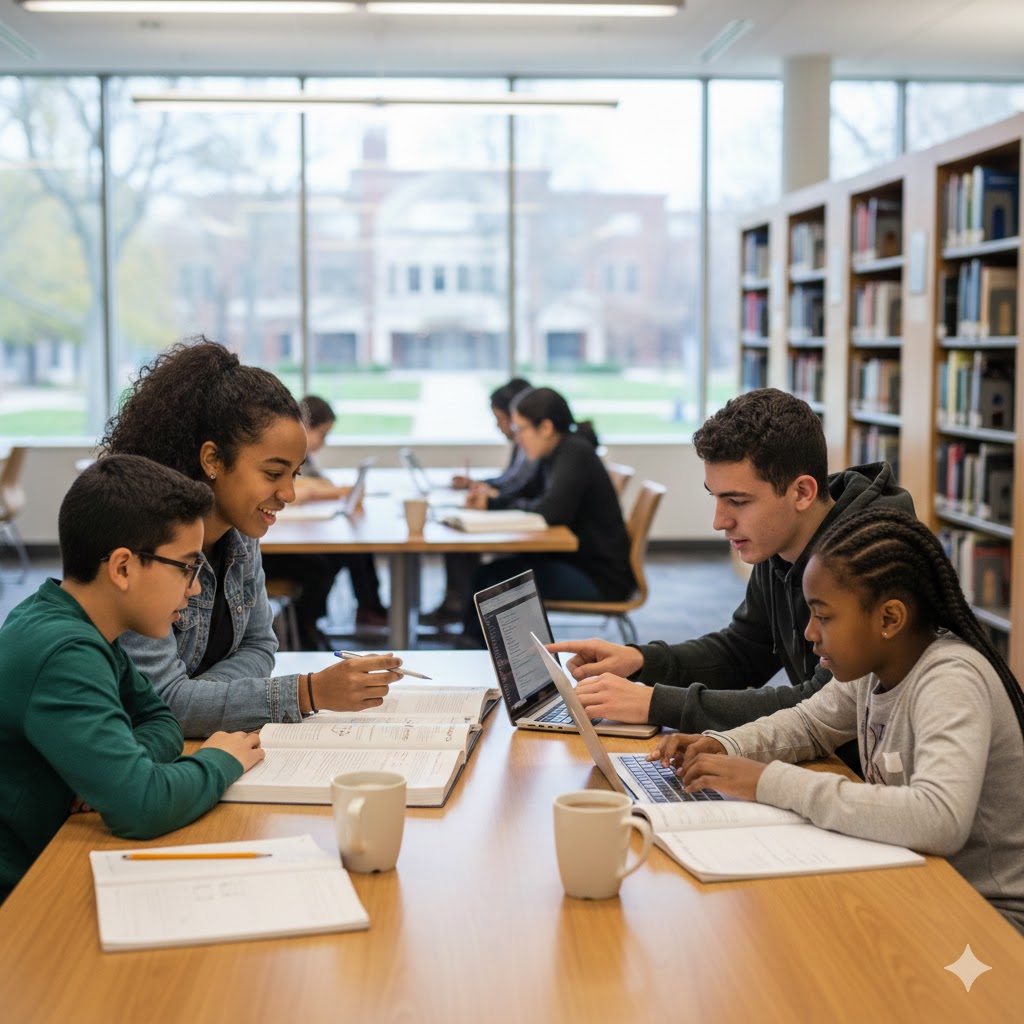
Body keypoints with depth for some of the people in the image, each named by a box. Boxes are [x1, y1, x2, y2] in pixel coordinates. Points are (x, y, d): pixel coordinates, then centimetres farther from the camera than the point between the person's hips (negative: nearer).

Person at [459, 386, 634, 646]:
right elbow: (529, 499, 25)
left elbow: (552, 511, -30)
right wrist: (489, 502, 6)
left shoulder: (575, 453, -18)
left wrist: (515, 505, -9)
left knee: (498, 580, -18)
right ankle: (469, 644, 0)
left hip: (602, 576, -9)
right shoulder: (553, 455, 10)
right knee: (485, 574, -1)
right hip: (575, 561, 9)